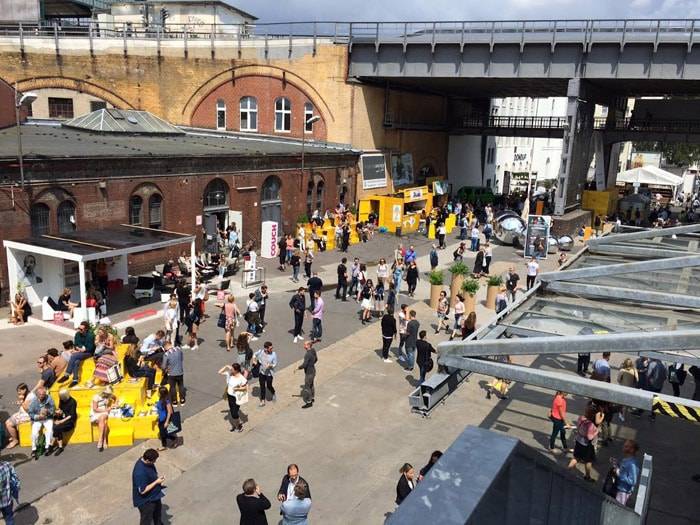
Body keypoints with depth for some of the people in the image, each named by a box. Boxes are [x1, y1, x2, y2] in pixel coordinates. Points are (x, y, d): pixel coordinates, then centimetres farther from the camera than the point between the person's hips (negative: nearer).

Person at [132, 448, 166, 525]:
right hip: (146, 501, -9)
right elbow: (143, 491, -31)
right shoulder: (140, 472, -38)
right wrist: (157, 482, -26)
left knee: (158, 511, 32)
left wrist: (157, 478, -4)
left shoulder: (146, 461, -10)